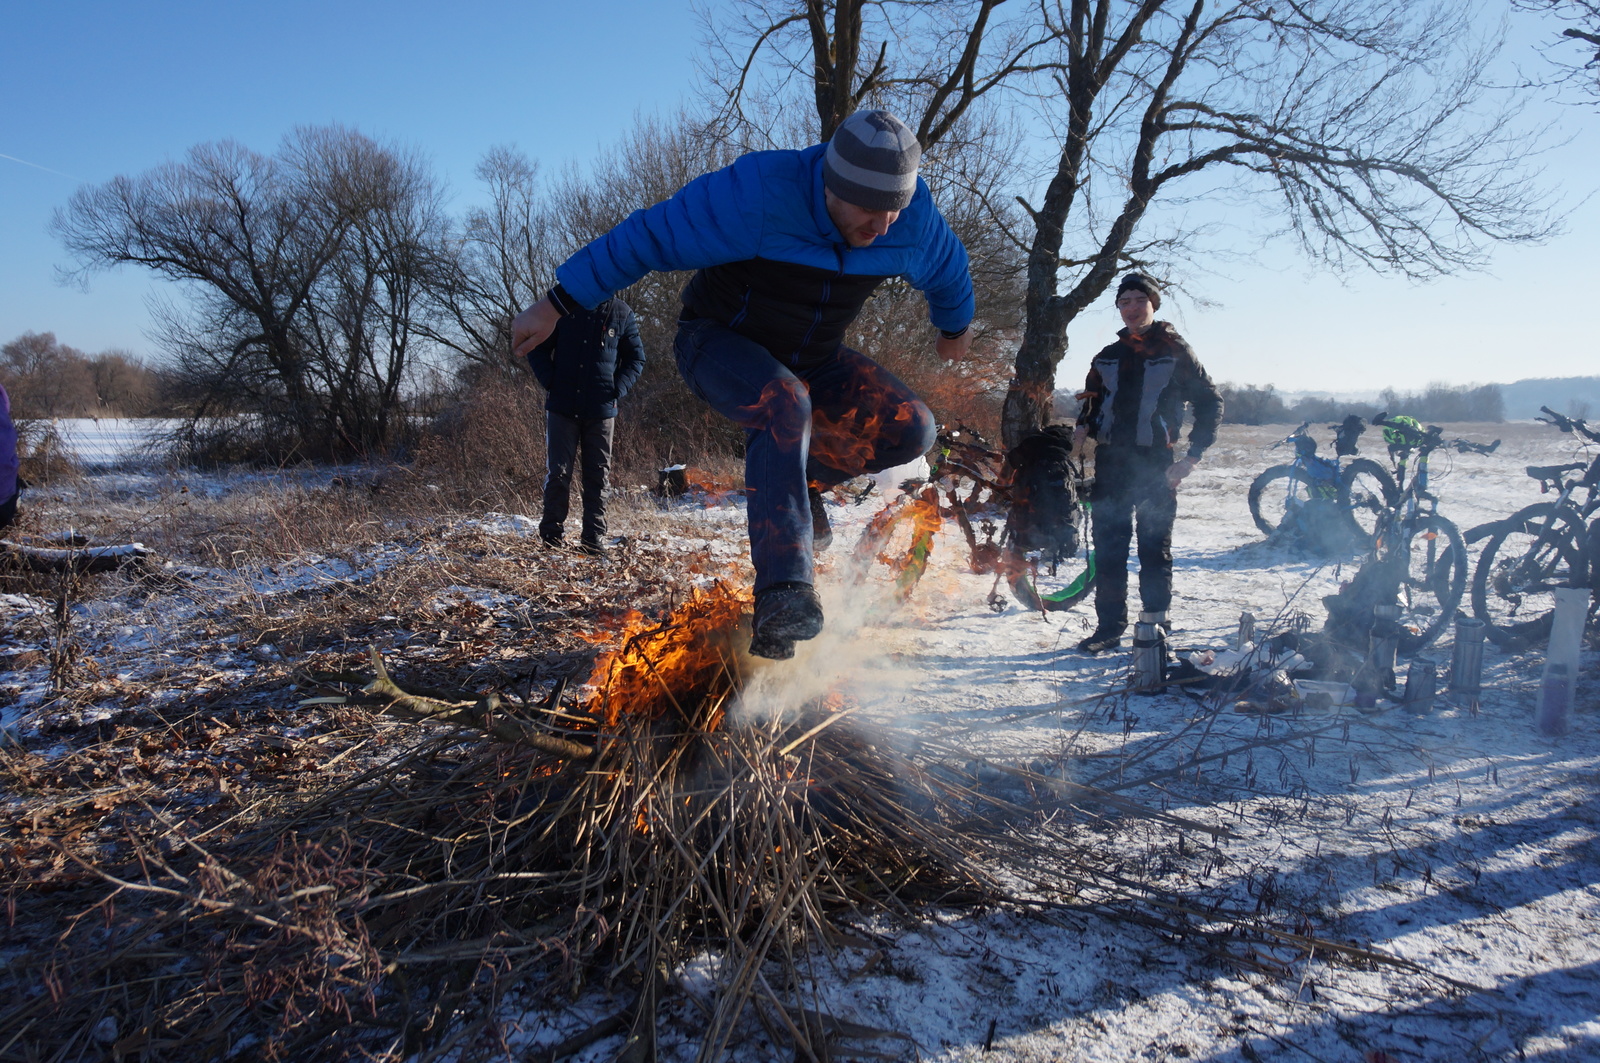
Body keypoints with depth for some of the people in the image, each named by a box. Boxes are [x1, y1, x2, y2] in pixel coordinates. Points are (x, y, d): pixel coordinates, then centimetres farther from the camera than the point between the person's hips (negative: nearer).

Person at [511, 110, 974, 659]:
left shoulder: (915, 218, -15)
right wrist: (554, 306, -22)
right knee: (784, 406, -39)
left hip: (813, 359, 5)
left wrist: (954, 328, 28)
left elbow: (948, 271, 9)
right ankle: (782, 593, -43)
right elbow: (647, 237, -25)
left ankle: (797, 477, 7)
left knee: (910, 428, -16)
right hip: (720, 341, -5)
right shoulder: (757, 195, -30)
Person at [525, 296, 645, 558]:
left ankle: (594, 538, 10)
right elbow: (537, 350, 8)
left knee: (597, 477, 4)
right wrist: (550, 382, -7)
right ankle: (551, 538, 7)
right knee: (558, 473, -1)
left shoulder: (622, 313, 3)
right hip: (562, 407, 0)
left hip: (601, 409, 0)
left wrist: (617, 390, -4)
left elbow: (636, 358, 10)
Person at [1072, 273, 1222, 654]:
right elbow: (1091, 403, 22)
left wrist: (1192, 456, -5)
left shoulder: (1175, 352, 4)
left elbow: (1210, 402, 4)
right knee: (1107, 549, 3)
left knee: (1155, 549, -1)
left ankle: (1156, 626, 7)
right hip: (1111, 463, 4)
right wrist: (1082, 428, -1)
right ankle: (1109, 626, 11)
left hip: (1156, 465, -4)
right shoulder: (1107, 358, 16)